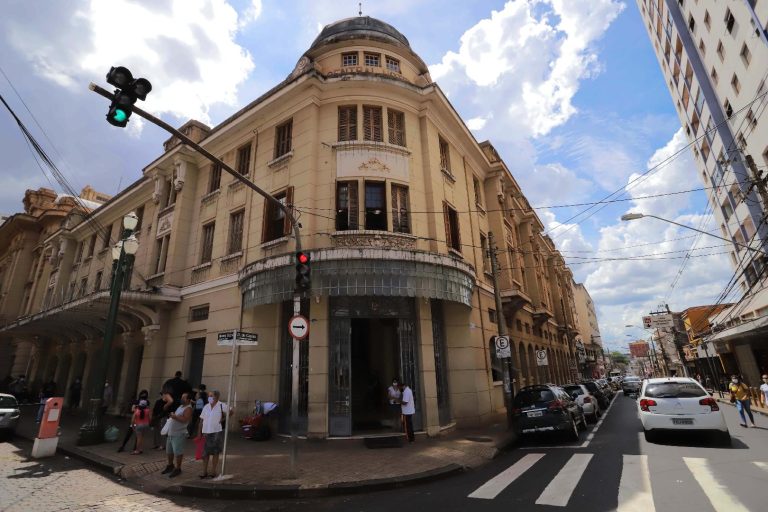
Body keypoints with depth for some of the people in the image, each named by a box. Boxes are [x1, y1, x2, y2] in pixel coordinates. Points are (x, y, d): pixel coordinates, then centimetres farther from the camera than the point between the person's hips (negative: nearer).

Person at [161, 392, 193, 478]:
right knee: (169, 451, 20)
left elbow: (184, 419, -27)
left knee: (177, 452, -5)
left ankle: (178, 469, 7)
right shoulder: (180, 406, 15)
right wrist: (171, 415, 7)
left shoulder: (188, 408, -15)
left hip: (179, 434, -10)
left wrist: (174, 416, -23)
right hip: (171, 432, 10)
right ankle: (170, 466, 37)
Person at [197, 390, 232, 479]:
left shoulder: (222, 406, -7)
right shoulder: (206, 407, 7)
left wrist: (224, 419, -8)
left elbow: (231, 412, 4)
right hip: (206, 432, 4)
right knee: (205, 452, 7)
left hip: (217, 432, -4)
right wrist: (199, 433, 4)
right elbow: (202, 420, 8)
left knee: (215, 452, 6)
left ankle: (213, 472, 17)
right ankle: (204, 472, 19)